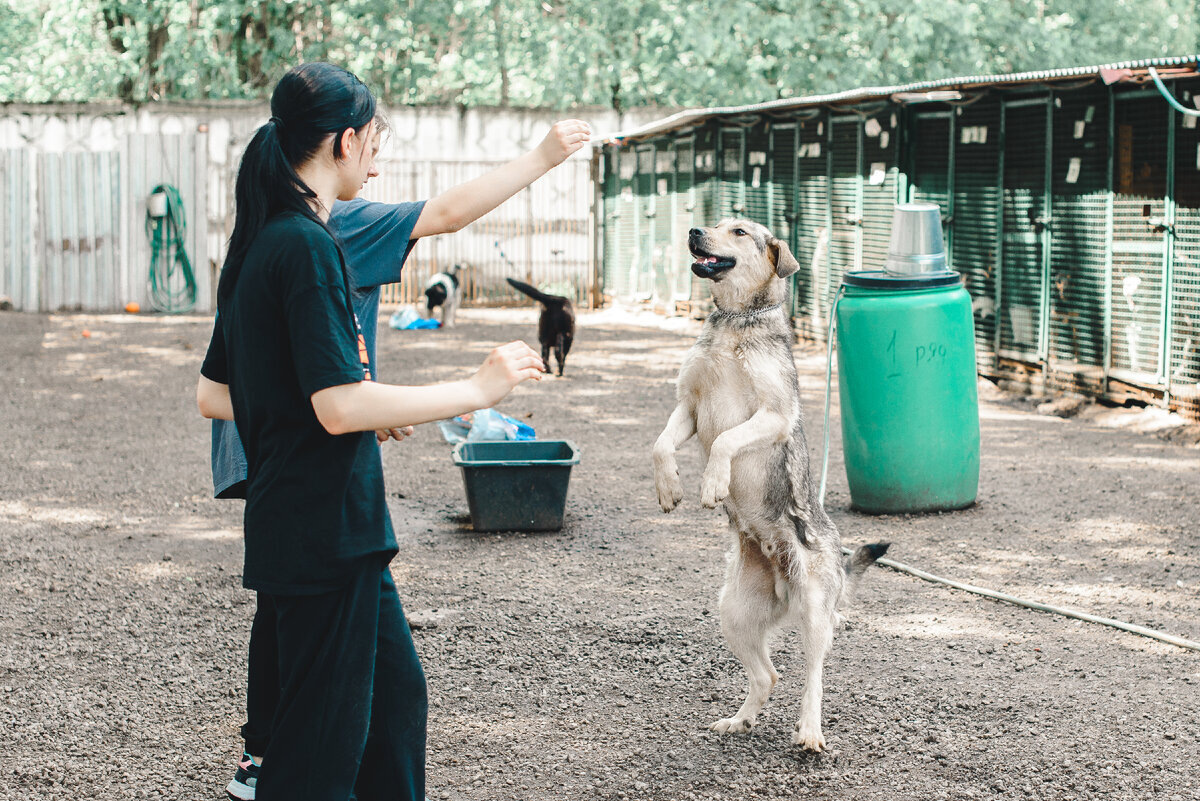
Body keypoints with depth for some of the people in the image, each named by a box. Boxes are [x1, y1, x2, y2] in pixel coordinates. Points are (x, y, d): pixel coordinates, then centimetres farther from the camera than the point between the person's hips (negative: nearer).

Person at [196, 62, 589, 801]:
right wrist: (479, 390, -14)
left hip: (338, 533, 10)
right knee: (320, 741, -3)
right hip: (324, 536, -10)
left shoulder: (262, 246, 11)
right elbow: (342, 406, -24)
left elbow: (213, 396, 16)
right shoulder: (307, 247, -18)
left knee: (395, 692, 20)